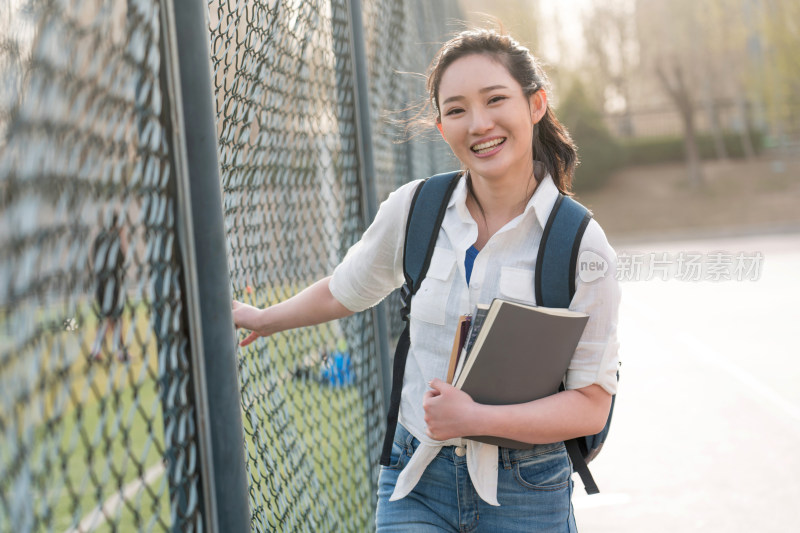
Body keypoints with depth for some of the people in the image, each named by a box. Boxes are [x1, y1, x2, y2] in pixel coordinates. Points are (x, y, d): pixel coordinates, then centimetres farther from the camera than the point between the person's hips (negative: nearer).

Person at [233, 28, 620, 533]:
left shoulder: (580, 244, -9)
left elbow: (591, 404, -8)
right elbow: (347, 289, 18)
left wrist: (475, 419, -19)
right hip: (417, 485, 2)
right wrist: (265, 319, 31)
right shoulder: (413, 209, -2)